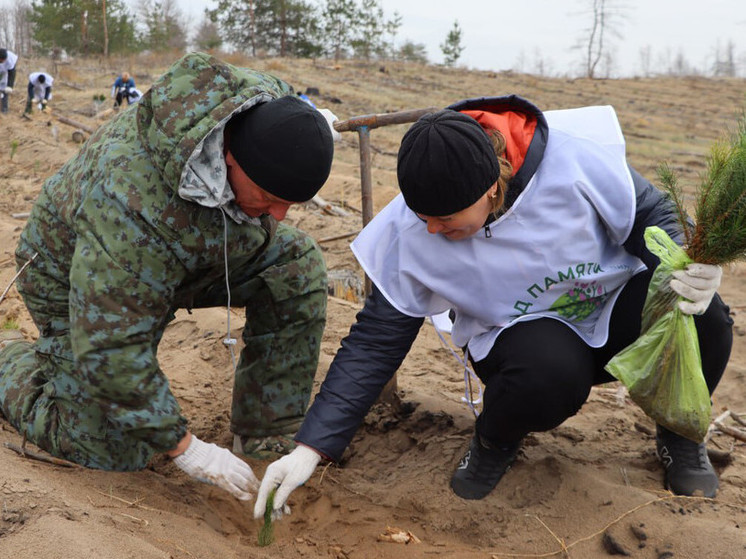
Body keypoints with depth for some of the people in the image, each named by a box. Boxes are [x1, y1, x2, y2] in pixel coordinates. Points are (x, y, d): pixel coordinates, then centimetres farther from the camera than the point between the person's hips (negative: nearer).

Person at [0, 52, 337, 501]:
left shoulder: (266, 96, -26)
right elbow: (110, 350, -37)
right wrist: (185, 449, -31)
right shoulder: (133, 210, -45)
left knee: (297, 262, -15)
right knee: (112, 450, -10)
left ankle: (268, 433, -5)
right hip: (80, 278, -6)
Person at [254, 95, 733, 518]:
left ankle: (679, 434, 4)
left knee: (705, 320, -31)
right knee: (549, 372, -37)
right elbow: (375, 341, -15)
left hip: (616, 301, 1)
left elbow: (650, 214, -10)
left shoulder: (576, 158, -28)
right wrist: (310, 449, -19)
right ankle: (495, 442, 1)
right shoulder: (408, 234, -22)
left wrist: (684, 267, -32)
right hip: (523, 335, 0)